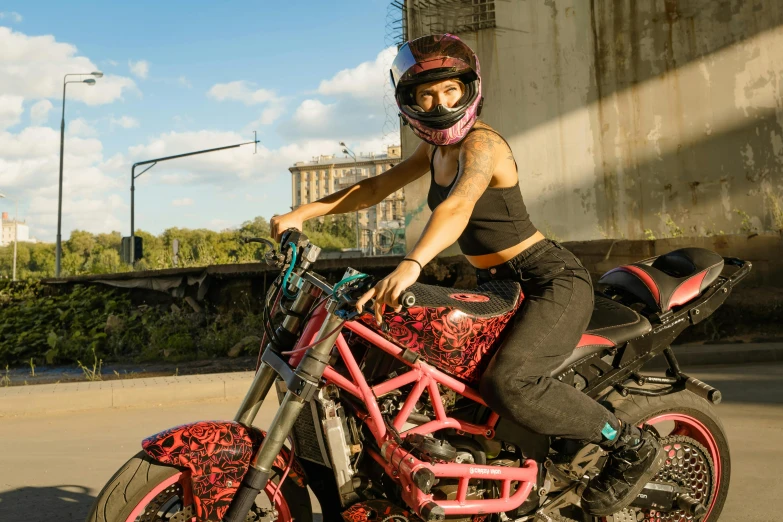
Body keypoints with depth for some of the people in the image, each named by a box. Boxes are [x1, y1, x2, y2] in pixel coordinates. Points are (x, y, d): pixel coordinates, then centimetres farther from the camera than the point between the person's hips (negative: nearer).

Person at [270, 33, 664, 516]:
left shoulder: (481, 142, -16)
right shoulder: (437, 148, 10)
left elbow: (457, 207, -35)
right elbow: (376, 188, 12)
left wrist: (411, 265, -52)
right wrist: (301, 213, 4)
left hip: (551, 280, -9)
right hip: (498, 285, 9)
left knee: (507, 383, -30)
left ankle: (634, 446, -7)